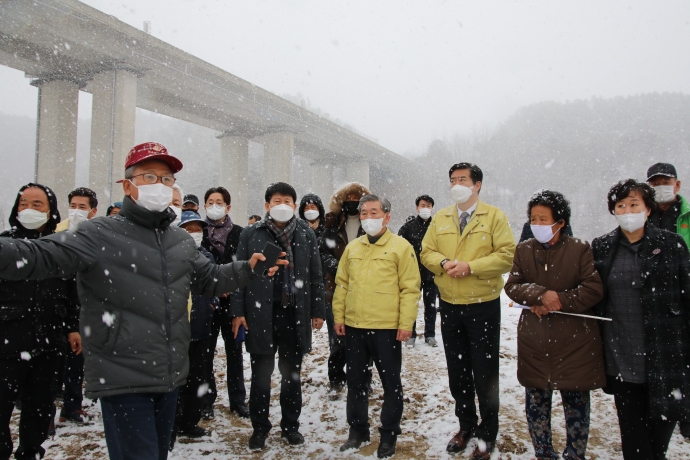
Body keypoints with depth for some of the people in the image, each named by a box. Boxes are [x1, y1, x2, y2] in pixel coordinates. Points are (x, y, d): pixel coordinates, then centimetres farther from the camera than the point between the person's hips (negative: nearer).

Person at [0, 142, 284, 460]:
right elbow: (41, 257, -23)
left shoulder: (182, 241, 11)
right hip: (123, 381, -6)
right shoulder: (100, 235, -10)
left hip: (170, 376, 7)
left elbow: (209, 279, 23)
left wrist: (249, 267, 12)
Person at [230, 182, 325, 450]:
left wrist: (317, 311, 5)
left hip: (295, 315, 1)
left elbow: (315, 276, 6)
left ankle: (290, 426, 29)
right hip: (261, 315, -1)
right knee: (261, 374, 8)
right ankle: (260, 428, 25)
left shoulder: (306, 234, 4)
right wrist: (238, 311, -4)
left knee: (291, 373, 13)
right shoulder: (251, 234, 0)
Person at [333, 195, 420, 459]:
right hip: (354, 327, 5)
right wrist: (338, 316, 6)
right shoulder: (352, 248, 9)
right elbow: (342, 285, 12)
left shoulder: (401, 247, -6)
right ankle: (357, 430, 32)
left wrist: (406, 323, -13)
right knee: (355, 382, 15)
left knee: (391, 383, 9)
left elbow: (410, 289, -9)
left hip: (387, 328, -4)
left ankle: (389, 435, 25)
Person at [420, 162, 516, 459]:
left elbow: (507, 255, -12)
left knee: (485, 373, 6)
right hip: (449, 306, 4)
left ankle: (488, 434, 23)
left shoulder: (494, 216, -5)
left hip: (483, 305, -4)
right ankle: (466, 426, 34)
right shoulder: (440, 218, 8)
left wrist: (471, 266, -20)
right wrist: (444, 262, -13)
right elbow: (426, 252, 7)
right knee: (457, 372, 15)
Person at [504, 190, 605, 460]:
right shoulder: (523, 250, 5)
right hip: (534, 341, 3)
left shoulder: (580, 249, -4)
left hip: (574, 340, -2)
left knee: (576, 403, 7)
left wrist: (559, 301, -16)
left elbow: (594, 288, -8)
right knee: (536, 402, 11)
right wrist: (541, 294, -18)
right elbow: (512, 286, -1)